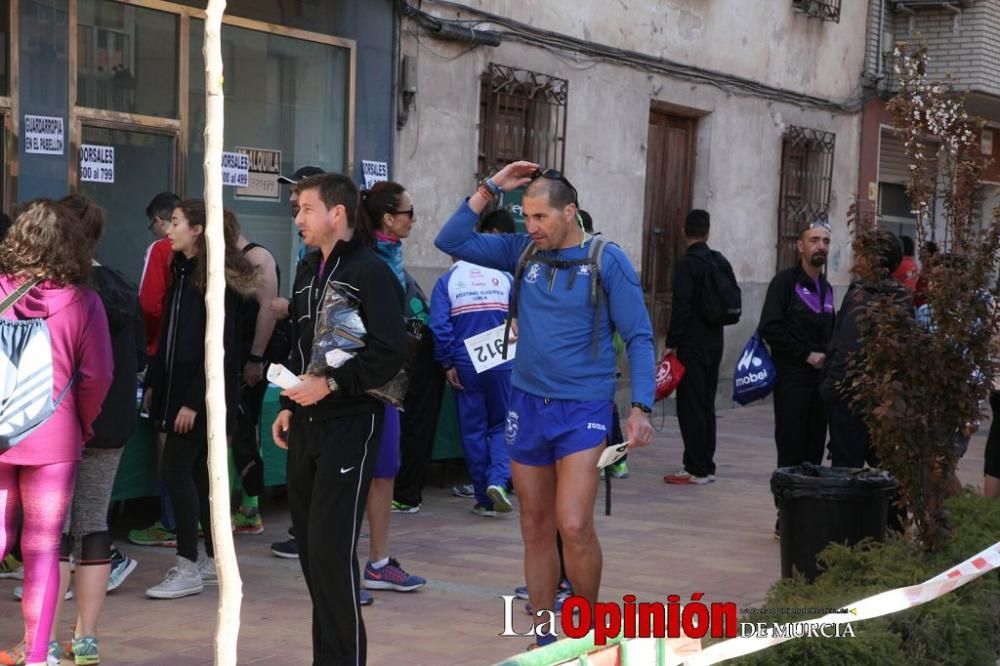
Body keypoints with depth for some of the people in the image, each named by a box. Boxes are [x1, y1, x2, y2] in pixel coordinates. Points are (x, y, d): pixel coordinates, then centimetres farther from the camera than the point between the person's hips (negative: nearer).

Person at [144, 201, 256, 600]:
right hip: (177, 385, 8)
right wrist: (153, 383, 12)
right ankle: (213, 562, 20)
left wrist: (194, 401, -20)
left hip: (203, 394, -8)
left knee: (177, 469, -8)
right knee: (198, 473, 11)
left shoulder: (218, 279, -14)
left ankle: (188, 568, -2)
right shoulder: (182, 271, 11)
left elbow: (219, 347, -18)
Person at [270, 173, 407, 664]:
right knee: (309, 546, 11)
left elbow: (389, 353, -19)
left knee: (331, 549, -10)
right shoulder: (307, 271, 15)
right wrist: (289, 406, 15)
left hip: (349, 424, -8)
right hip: (305, 423, 8)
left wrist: (330, 385, -21)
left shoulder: (370, 272, -11)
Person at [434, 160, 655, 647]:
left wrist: (641, 407, -16)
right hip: (527, 404, 5)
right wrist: (490, 189, -2)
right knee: (535, 529, 8)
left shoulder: (607, 261, -7)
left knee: (573, 526, -14)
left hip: (582, 409, -5)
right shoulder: (522, 251, 6)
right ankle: (544, 639, 18)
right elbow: (451, 241, 5)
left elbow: (638, 338, -7)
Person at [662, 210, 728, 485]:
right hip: (714, 344, 8)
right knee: (706, 407, 13)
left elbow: (681, 308, -18)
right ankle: (707, 467, 16)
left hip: (692, 346, -8)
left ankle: (696, 469, -5)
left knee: (690, 408, -5)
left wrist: (671, 343, -13)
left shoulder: (687, 264, -13)